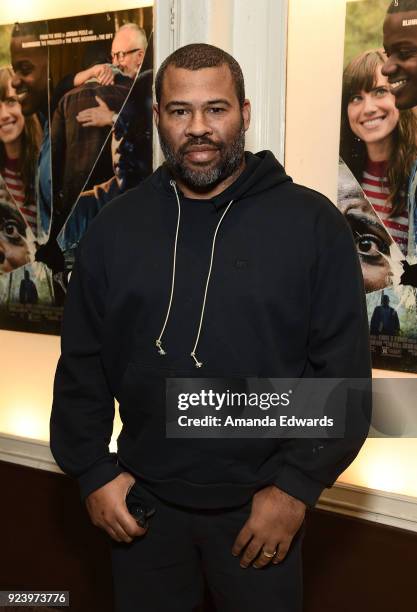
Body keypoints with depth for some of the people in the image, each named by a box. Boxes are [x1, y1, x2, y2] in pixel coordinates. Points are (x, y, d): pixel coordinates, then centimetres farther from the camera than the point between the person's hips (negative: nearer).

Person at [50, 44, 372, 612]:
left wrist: (297, 485, -11)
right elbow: (81, 363, 4)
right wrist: (93, 470, -1)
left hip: (262, 503, -2)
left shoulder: (312, 222, -8)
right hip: (143, 501, 3)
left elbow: (343, 370, -8)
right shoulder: (116, 225, 0)